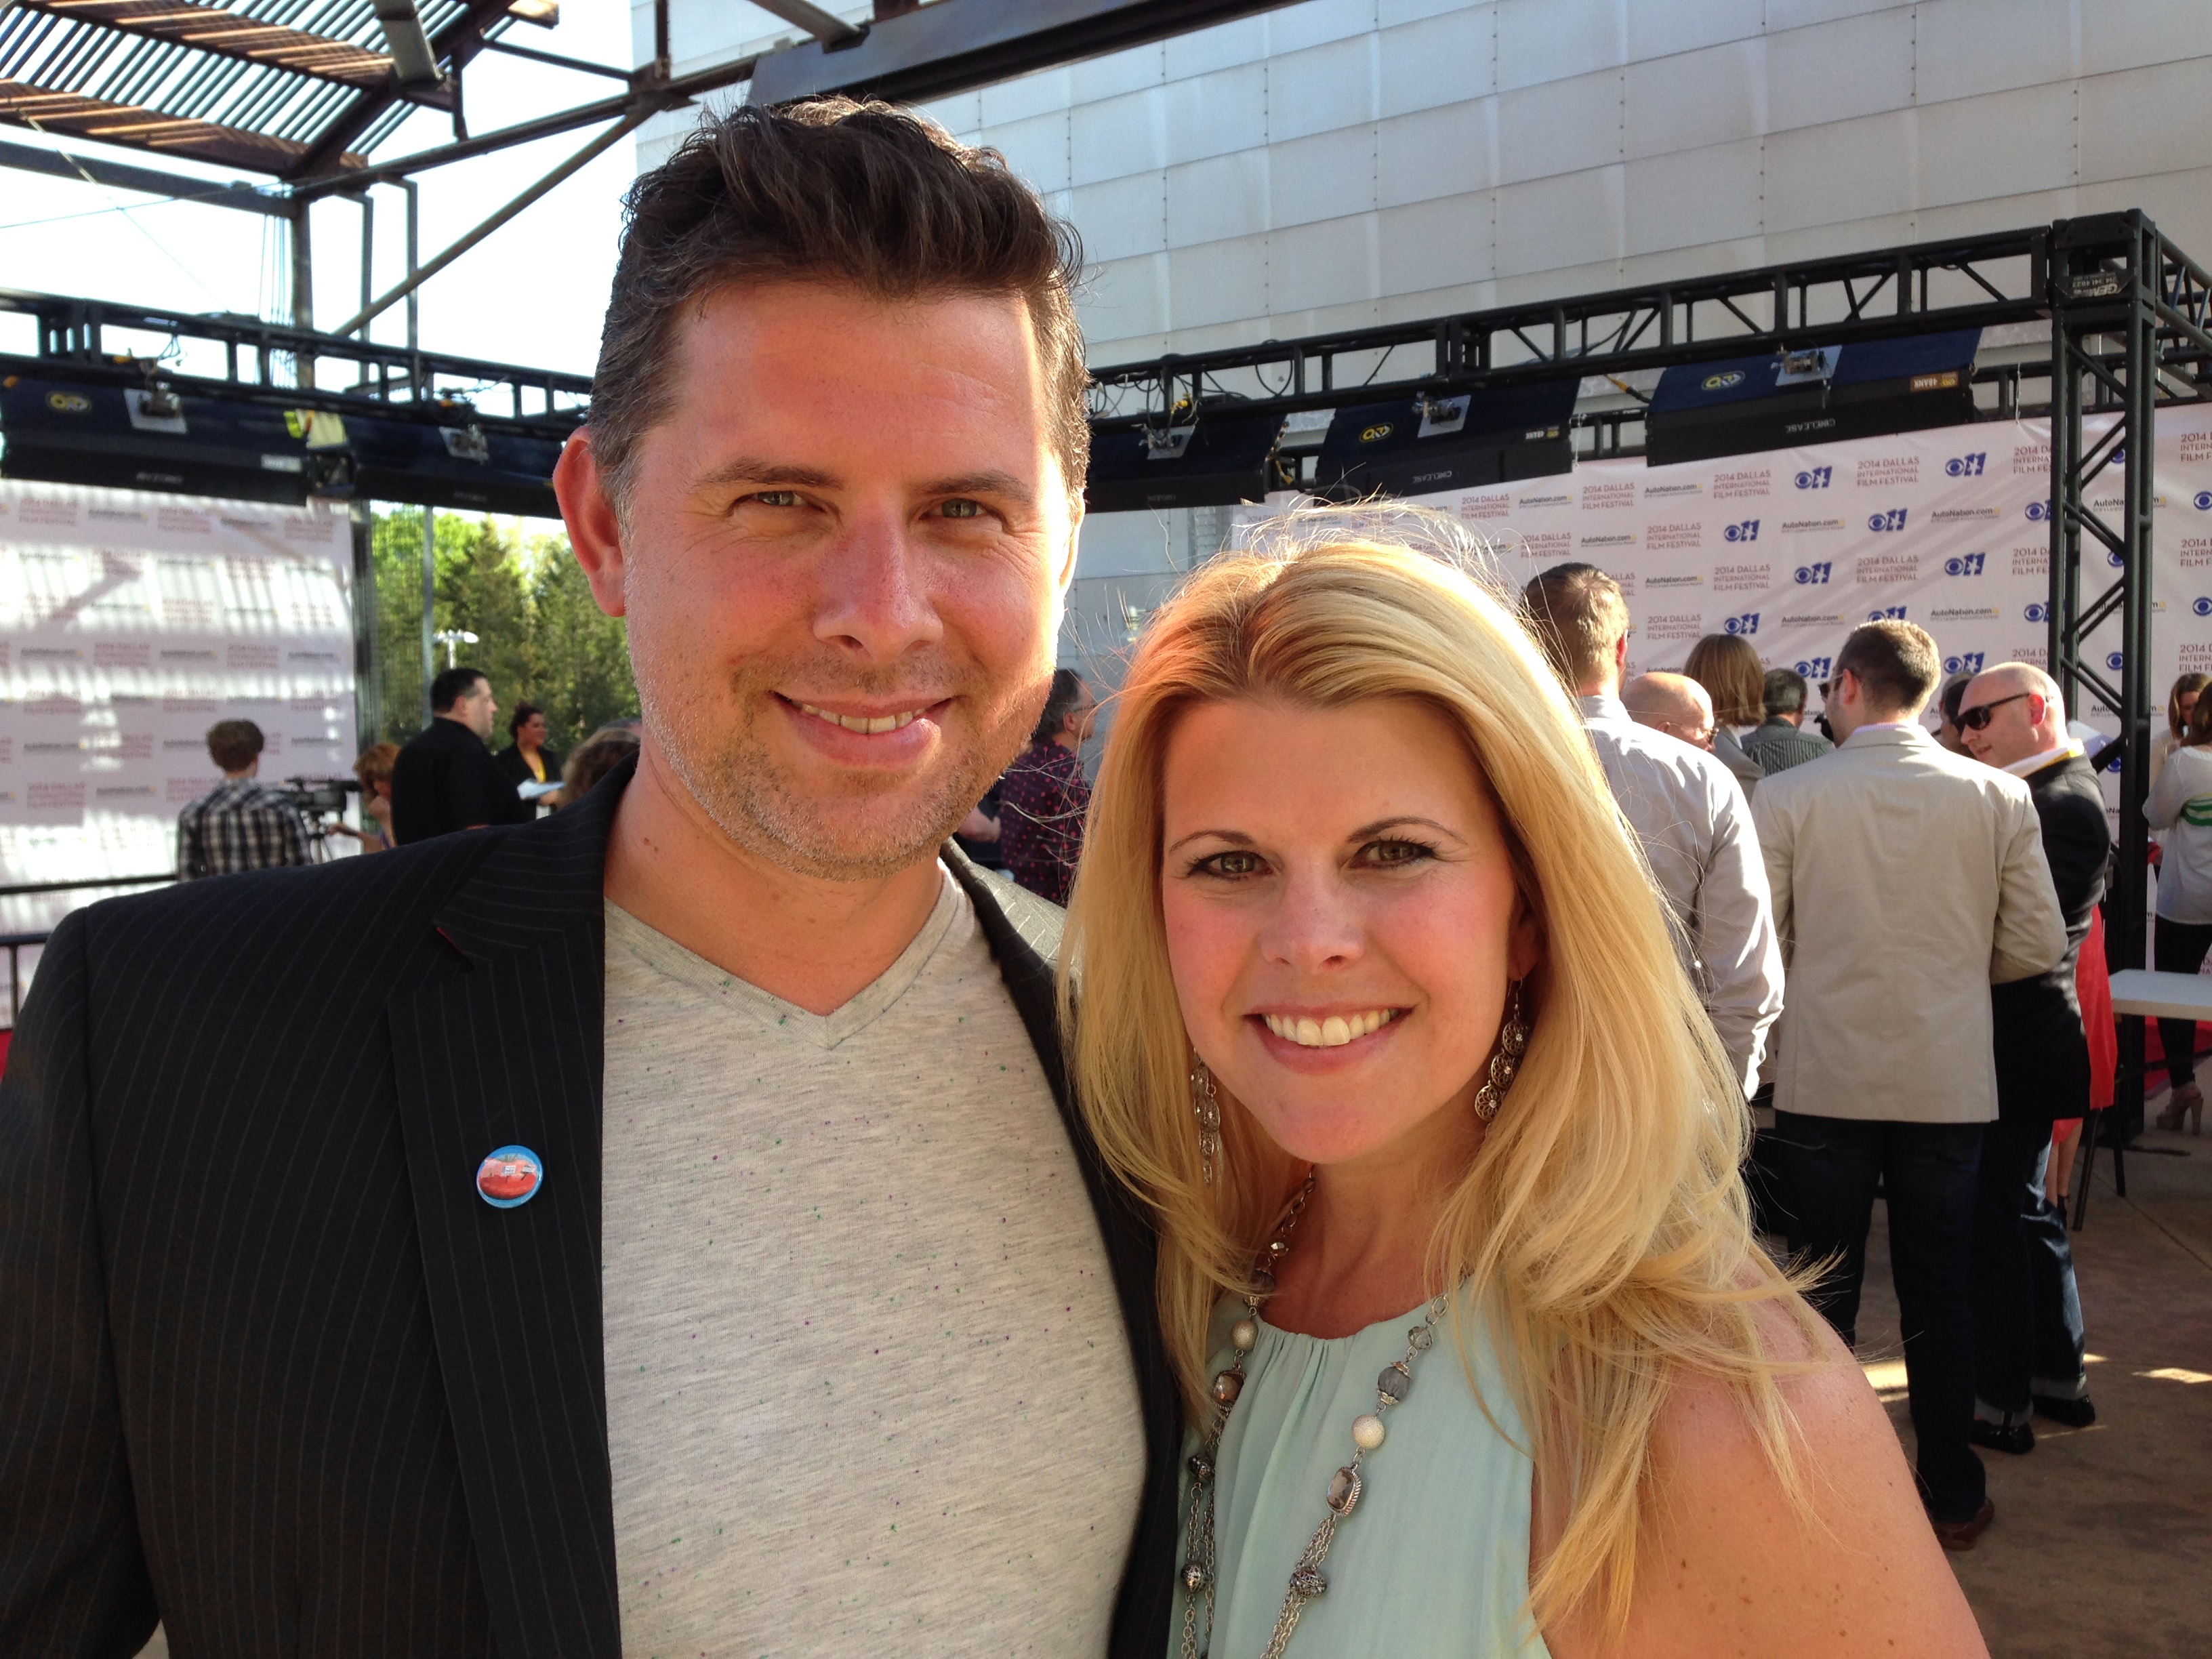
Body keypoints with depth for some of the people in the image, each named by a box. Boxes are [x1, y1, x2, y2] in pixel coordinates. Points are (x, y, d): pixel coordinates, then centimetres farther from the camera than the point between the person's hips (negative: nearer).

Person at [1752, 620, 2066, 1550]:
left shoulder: (1785, 798, -10)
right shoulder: (1997, 796, -4)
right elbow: (2036, 947, 0)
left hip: (1823, 1079, -1)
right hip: (1949, 1080, 2)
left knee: (1824, 1293, 10)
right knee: (1939, 1291, 13)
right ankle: (1951, 1497, 24)